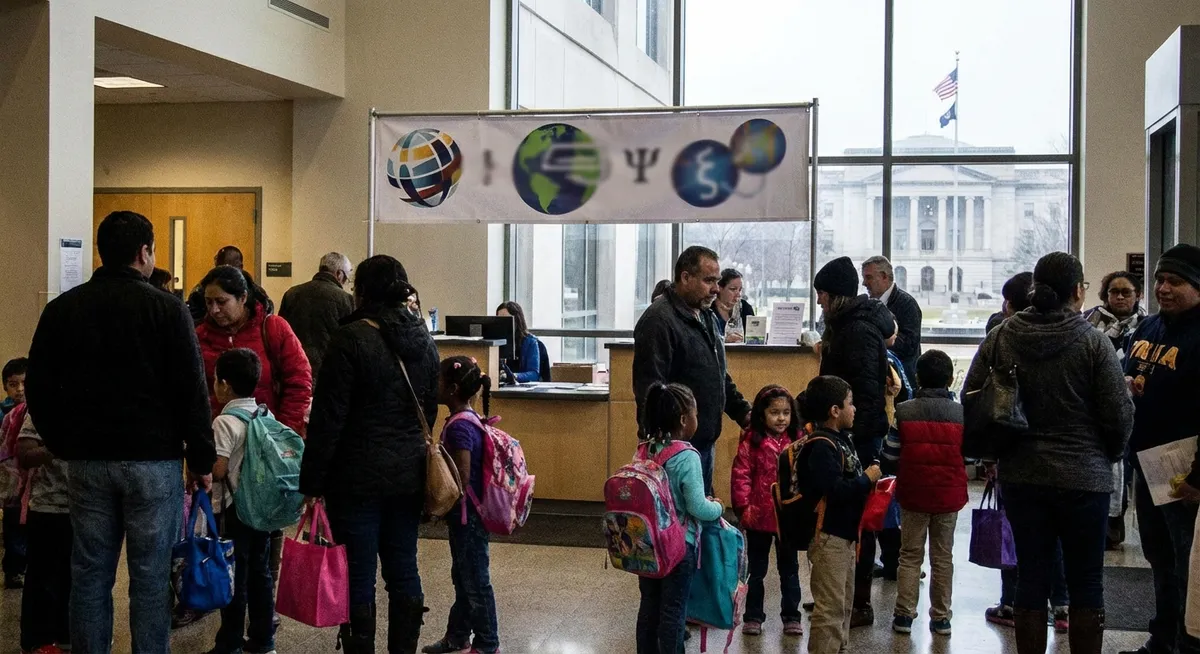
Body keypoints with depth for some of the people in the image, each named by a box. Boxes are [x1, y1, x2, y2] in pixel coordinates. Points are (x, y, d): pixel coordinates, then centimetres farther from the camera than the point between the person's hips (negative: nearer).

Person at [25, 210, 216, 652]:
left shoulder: (62, 309, 6)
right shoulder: (167, 309, -7)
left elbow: (39, 388, 10)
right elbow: (192, 391, -7)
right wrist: (202, 459, 0)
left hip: (86, 461, 4)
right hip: (153, 458, -4)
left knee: (90, 572, 10)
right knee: (150, 575, 2)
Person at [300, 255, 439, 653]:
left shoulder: (351, 339, -13)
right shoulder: (423, 340, 7)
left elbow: (328, 416, -14)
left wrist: (312, 482, -10)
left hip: (359, 476, -6)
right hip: (409, 473, 6)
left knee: (359, 574, 2)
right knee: (403, 568, 13)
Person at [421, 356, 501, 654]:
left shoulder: (459, 426, -23)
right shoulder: (467, 420, 7)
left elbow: (462, 478, -24)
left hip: (468, 517, -10)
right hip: (467, 516, 10)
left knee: (475, 580, 4)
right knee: (463, 577, 20)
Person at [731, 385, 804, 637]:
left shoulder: (797, 441, 0)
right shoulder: (751, 441, -9)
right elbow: (741, 476, -11)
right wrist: (744, 506, -17)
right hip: (759, 517, -2)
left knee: (789, 568, 15)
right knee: (756, 569, 13)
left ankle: (791, 617, 28)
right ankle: (753, 617, 24)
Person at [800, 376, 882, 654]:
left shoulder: (841, 440, 12)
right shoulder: (822, 446, -19)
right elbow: (834, 490, -28)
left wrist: (868, 479, 1)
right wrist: (867, 479, -15)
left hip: (844, 534, 10)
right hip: (828, 536, -10)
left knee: (845, 602, 20)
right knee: (831, 605, -6)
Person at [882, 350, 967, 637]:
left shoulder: (904, 412, -7)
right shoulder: (961, 413, -5)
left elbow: (890, 454, -5)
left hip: (913, 494, -1)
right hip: (949, 495, 1)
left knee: (910, 555, 10)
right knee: (943, 557, 11)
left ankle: (904, 614, 9)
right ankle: (941, 617, 16)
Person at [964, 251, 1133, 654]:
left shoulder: (1000, 338, -1)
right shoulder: (1093, 342, -12)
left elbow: (970, 400, 2)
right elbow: (1119, 413, -9)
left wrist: (996, 449, 14)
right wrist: (1109, 454, 10)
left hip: (1020, 474, 3)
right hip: (1083, 477, -3)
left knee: (1031, 576, 10)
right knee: (1085, 583, 8)